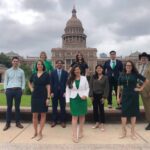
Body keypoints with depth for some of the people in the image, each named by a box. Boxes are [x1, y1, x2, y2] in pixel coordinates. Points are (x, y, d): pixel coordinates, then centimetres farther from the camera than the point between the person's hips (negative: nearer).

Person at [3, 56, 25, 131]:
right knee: (9, 107, 4)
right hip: (9, 90, 0)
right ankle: (8, 123, 12)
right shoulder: (8, 71, 9)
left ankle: (18, 122, 15)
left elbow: (23, 81, 8)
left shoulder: (21, 71, 8)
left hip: (18, 90, 0)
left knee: (17, 107, 6)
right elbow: (5, 81, 9)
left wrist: (22, 89, -2)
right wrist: (5, 89, 0)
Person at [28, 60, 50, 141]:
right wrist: (31, 89, 8)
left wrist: (48, 97, -12)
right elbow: (29, 83, 26)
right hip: (35, 96, 3)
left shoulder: (46, 74, -4)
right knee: (34, 115, 7)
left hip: (43, 97, -3)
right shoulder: (34, 75, 6)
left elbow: (48, 86, -7)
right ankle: (35, 132, 21)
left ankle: (40, 133, 14)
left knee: (43, 114, 4)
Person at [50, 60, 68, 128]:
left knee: (63, 107, 5)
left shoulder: (65, 73, 3)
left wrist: (65, 92, -8)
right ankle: (54, 121, 18)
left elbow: (67, 83, 0)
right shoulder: (53, 72, 6)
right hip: (55, 92, 1)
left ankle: (63, 121, 15)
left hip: (62, 92, -1)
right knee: (54, 107, 7)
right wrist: (51, 92, -6)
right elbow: (51, 83, 2)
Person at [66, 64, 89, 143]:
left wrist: (85, 95, -12)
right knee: (74, 117, -1)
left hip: (82, 99, 1)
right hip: (73, 99, -1)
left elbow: (87, 88, 6)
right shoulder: (70, 79, 2)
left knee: (82, 116, 12)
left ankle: (81, 132, 31)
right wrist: (68, 100, -6)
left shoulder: (84, 78, 2)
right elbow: (68, 90, 2)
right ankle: (74, 135, 3)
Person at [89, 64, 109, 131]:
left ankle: (102, 124, 11)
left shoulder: (105, 77, -2)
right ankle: (97, 123, 22)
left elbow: (106, 88, -4)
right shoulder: (93, 77, 3)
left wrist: (104, 97, -10)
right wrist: (91, 95, -6)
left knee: (101, 109, 2)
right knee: (95, 109, 8)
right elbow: (91, 86, 1)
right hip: (94, 95, 2)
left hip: (101, 95, -2)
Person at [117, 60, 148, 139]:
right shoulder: (122, 75, 2)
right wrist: (118, 97, 2)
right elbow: (119, 86, 6)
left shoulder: (135, 74, -3)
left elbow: (146, 80, 5)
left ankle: (133, 132, 19)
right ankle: (124, 131, 12)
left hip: (134, 96, -1)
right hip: (125, 96, 1)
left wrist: (141, 88, -1)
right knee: (124, 112, -1)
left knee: (133, 113, 6)